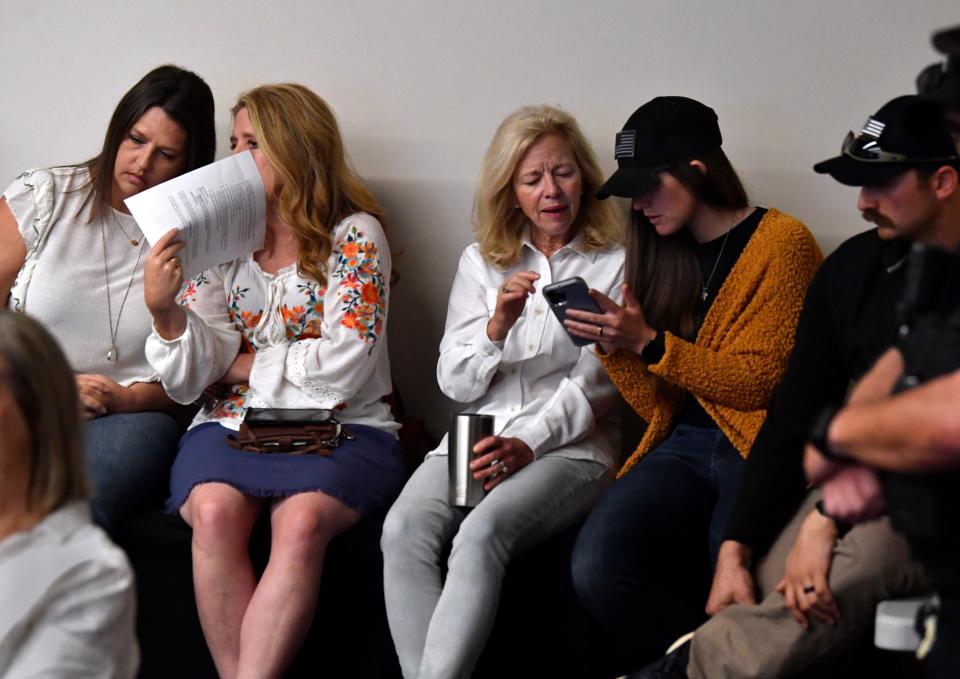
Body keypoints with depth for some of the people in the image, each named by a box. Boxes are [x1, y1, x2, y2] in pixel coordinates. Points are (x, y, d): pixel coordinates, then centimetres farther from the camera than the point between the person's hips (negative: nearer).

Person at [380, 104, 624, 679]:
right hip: (474, 440, 3)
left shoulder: (614, 265, 7)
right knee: (404, 529, -29)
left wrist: (528, 445, -15)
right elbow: (455, 382, 11)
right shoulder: (480, 263, 18)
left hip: (569, 448, -3)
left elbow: (592, 387, 0)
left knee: (482, 533, -35)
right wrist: (498, 325, -9)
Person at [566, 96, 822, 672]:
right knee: (595, 571, -23)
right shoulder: (666, 254, 16)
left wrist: (648, 343, -11)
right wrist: (615, 345, -3)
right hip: (683, 446, 5)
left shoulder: (782, 243, -2)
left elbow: (761, 382, -7)